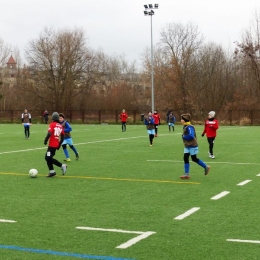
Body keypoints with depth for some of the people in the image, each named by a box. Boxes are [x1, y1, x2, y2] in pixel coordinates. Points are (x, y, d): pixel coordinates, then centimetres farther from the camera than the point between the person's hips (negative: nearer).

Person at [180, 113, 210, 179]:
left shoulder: (189, 127, -21)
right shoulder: (185, 127, 9)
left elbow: (191, 136, -31)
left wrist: (184, 137, -18)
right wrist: (184, 137, 2)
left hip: (192, 146, -9)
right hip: (187, 146, 9)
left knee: (194, 159, 1)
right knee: (185, 158, 3)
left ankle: (206, 167, 20)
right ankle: (186, 174, 6)